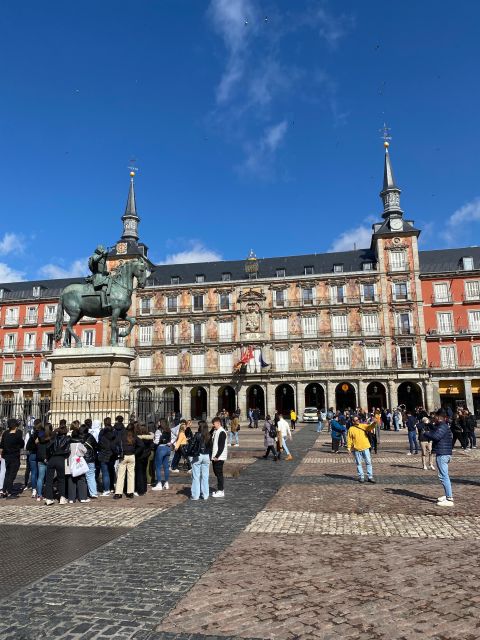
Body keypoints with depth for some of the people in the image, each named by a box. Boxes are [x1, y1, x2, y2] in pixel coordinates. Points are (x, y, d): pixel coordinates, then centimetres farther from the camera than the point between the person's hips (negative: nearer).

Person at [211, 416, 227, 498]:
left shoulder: (222, 432, -15)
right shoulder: (215, 431, 14)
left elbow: (221, 446, -20)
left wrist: (217, 456, -21)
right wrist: (213, 456, 11)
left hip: (219, 457, -9)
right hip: (214, 457, 9)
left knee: (219, 473, -4)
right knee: (216, 473, 14)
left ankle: (220, 491, 3)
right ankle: (219, 489, 24)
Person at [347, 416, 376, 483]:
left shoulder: (363, 426, 4)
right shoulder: (351, 429, 0)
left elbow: (370, 427, -13)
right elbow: (349, 439, 1)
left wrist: (374, 423, -33)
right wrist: (349, 447, -8)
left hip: (365, 447, 2)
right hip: (356, 449, -1)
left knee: (368, 462, 4)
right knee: (359, 463, 6)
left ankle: (370, 477, 12)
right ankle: (361, 477, 16)